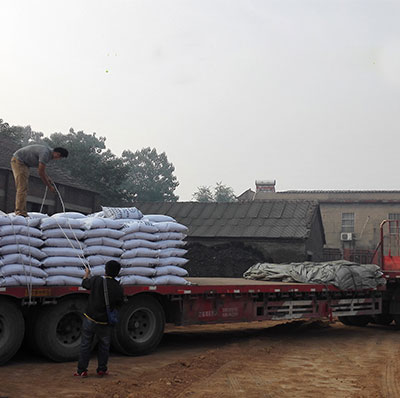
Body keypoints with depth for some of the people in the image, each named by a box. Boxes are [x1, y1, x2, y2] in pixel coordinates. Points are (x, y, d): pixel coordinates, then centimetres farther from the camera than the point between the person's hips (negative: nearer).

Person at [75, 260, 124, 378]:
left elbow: (84, 283, 9)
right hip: (105, 323, 1)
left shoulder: (96, 281, -12)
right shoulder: (118, 289, -8)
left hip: (89, 320, 0)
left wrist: (86, 274, 30)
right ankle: (101, 369, 24)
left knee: (85, 345, 12)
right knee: (104, 346, 20)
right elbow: (118, 304, 5)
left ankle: (81, 370, 18)